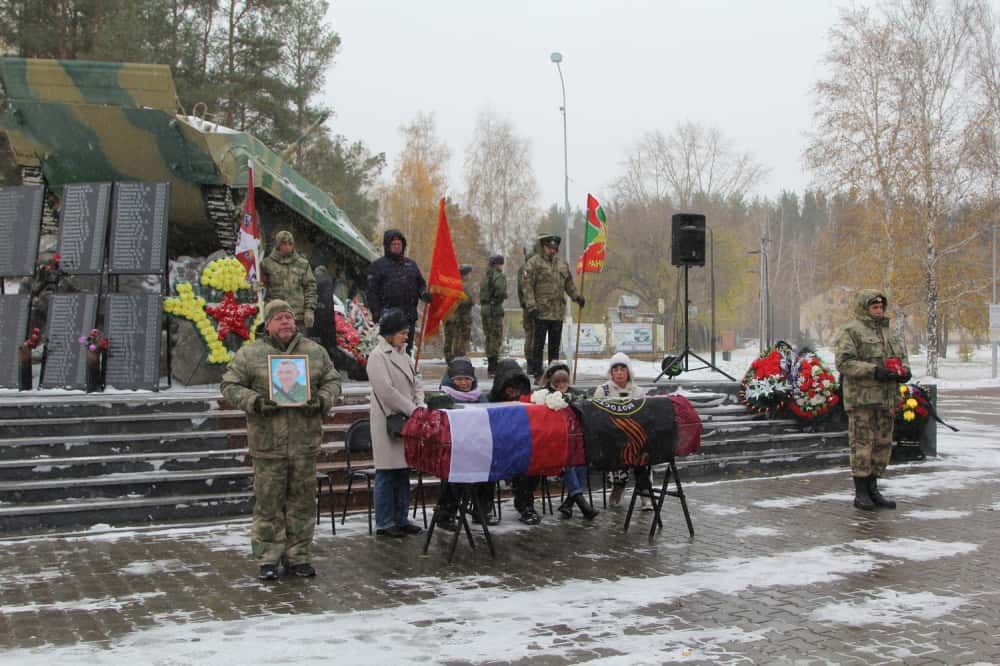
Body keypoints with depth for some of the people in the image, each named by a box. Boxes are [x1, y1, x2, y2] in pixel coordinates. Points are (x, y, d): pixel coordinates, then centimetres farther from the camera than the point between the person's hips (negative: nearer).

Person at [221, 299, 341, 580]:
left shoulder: (315, 352, 10)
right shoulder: (249, 354, 2)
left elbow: (332, 381, 14)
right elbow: (230, 386, 2)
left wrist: (322, 400, -6)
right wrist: (254, 402, -15)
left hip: (305, 442, 3)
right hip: (268, 442, -3)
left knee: (302, 501, 8)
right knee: (269, 503, 1)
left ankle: (298, 557, 20)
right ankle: (267, 559, 12)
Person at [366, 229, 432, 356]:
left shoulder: (411, 264, 18)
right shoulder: (377, 265, 3)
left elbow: (420, 283, 23)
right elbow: (372, 292, -2)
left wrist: (424, 293, -1)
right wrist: (376, 313, -11)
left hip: (409, 316, 5)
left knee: (406, 349, 8)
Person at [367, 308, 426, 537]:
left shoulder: (404, 356, 16)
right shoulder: (378, 356, -10)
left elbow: (415, 385, 17)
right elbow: (387, 391, -18)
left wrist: (420, 406, -2)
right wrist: (413, 410, -18)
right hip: (387, 422, -8)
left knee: (403, 471, 11)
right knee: (387, 474, -3)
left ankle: (401, 519, 19)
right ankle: (384, 524, 4)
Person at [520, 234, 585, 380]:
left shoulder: (562, 263, 14)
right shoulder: (534, 263, -5)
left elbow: (569, 283, 24)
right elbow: (528, 286, -10)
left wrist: (576, 297, 13)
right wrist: (531, 305, -17)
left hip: (558, 311, 6)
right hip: (541, 311, -6)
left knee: (555, 344, 11)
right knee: (539, 344, -2)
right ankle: (538, 374, 2)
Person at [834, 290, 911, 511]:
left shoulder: (889, 332, 19)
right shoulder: (850, 332, -6)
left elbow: (902, 356, 23)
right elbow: (843, 362, -16)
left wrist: (904, 370, -1)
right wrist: (874, 371, -23)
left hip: (886, 398, 8)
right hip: (861, 398, -7)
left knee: (883, 444, 10)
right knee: (862, 443, -5)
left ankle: (872, 490, 20)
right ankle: (860, 493, 1)